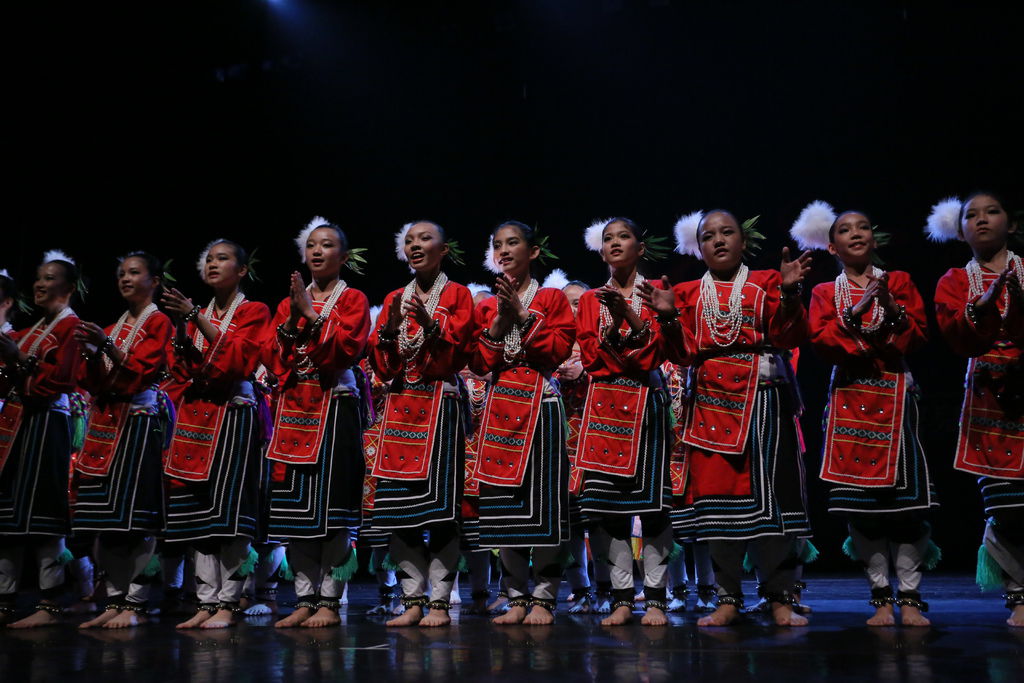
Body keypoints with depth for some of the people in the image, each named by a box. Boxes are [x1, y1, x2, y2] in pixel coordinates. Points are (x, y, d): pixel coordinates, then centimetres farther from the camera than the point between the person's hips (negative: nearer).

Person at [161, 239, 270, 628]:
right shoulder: (197, 314, 19)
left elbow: (237, 358, -13)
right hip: (195, 414, 6)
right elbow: (183, 370, 12)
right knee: (197, 509, 2)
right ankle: (207, 600, 7)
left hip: (233, 413, -6)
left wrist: (196, 317, -16)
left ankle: (229, 602, -5)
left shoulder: (254, 312, 3)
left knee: (228, 507, -10)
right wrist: (181, 329, -3)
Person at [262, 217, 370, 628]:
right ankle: (305, 599, 9)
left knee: (331, 505, -7)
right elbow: (270, 356, 9)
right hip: (294, 407, 5)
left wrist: (313, 314, -12)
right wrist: (291, 321, -5)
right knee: (295, 503, 2)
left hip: (335, 406, -5)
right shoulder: (289, 302, 19)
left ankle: (329, 601, 0)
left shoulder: (353, 299, 5)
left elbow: (348, 348, -10)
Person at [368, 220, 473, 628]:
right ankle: (413, 601, 8)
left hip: (439, 404, -4)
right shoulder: (394, 300, 17)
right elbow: (382, 366, 11)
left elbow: (458, 355, -4)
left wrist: (431, 325, -19)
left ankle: (440, 602, -1)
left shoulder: (457, 295, 5)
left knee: (440, 503, -8)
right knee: (399, 505, 1)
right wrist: (389, 329, -6)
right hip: (399, 406, 4)